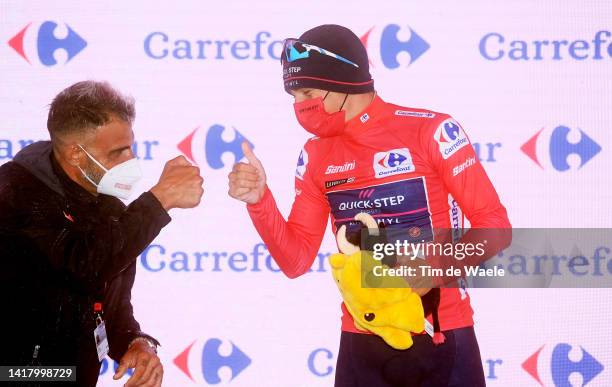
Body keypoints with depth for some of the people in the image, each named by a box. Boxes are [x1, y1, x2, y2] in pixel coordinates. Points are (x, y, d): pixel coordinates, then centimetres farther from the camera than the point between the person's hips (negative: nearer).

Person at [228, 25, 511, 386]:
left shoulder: (431, 131, -11)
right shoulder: (316, 156, 6)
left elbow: (494, 223, -9)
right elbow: (296, 260, 5)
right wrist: (260, 200, -10)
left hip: (440, 338, -4)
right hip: (362, 343, 5)